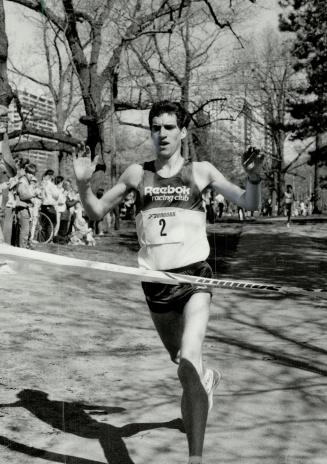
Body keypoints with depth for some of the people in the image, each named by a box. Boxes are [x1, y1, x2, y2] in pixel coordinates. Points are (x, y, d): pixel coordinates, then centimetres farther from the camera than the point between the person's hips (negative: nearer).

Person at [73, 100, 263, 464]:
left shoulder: (200, 171, 2)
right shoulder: (136, 174, 6)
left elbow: (248, 203, 3)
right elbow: (97, 212, 12)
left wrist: (253, 178, -18)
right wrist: (83, 184, -7)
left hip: (194, 277, -3)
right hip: (155, 282, 4)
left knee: (188, 362, -23)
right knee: (180, 360, 21)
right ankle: (207, 379, 58)